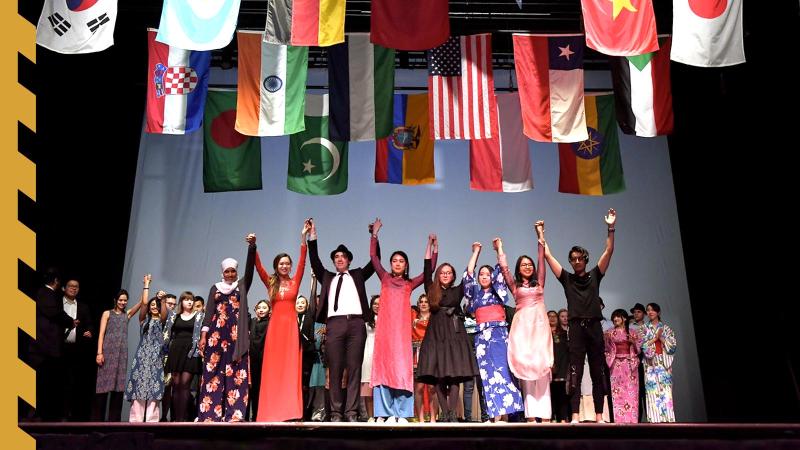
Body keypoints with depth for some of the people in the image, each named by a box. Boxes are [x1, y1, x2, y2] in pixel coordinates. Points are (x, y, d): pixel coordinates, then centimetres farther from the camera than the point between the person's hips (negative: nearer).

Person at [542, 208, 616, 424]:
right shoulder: (566, 278, 12)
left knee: (598, 372, 3)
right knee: (575, 373, -4)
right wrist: (541, 235, 8)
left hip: (594, 327, 1)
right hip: (576, 327, -1)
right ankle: (575, 416, -6)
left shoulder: (594, 276, 13)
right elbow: (548, 255, 9)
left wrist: (610, 228, 0)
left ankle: (599, 415, 7)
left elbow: (608, 252, 7)